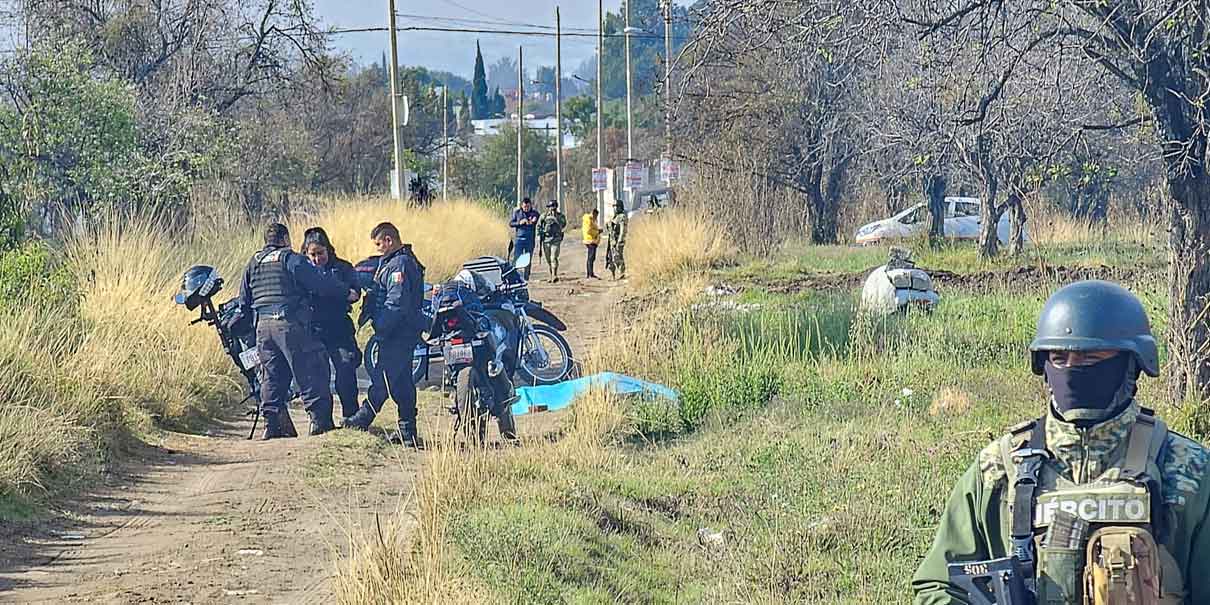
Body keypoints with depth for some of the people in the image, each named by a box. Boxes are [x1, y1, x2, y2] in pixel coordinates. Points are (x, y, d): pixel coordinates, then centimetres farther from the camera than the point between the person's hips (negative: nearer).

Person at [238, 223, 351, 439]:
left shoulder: (253, 263, 17)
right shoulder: (291, 259, -4)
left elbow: (244, 301, 19)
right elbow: (320, 284, -10)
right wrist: (346, 292, 1)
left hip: (263, 324, 6)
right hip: (290, 323, -6)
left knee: (271, 374, 11)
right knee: (310, 373, -3)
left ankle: (271, 425, 8)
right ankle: (320, 420, -7)